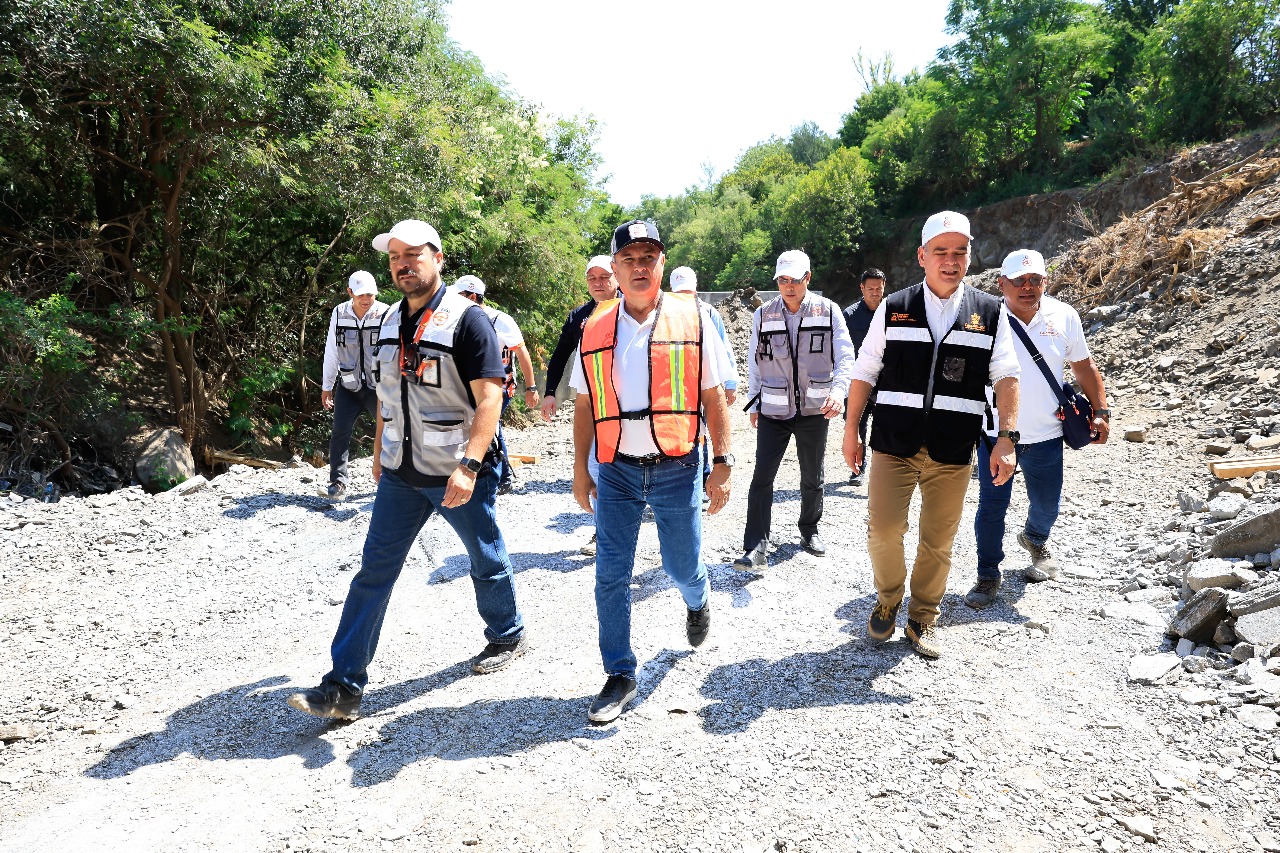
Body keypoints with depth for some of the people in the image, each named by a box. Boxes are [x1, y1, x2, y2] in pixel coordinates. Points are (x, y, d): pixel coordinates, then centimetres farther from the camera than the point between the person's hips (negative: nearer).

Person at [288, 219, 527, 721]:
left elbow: (490, 398, -20)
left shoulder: (467, 319, -13)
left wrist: (468, 466, -28)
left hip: (459, 474, -6)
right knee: (373, 571, 3)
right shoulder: (391, 321, 8)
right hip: (401, 473, 6)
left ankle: (507, 637, 39)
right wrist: (380, 452, 20)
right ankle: (344, 687, 9)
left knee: (487, 563, 13)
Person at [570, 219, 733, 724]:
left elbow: (713, 397, 0)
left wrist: (723, 464, -3)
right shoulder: (596, 328, 4)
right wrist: (580, 469, 9)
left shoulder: (692, 320, -2)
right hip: (616, 471, 2)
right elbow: (585, 405, 10)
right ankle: (620, 676, 18)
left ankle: (697, 600, 47)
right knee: (611, 575, 2)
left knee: (681, 567, 10)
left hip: (676, 468, -1)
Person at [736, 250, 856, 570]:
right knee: (761, 478, -7)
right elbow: (754, 362, 8)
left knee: (812, 478, 15)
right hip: (773, 411, 0)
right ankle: (756, 548, -3)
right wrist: (753, 404, 10)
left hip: (814, 411, 0)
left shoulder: (829, 311, -4)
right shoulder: (763, 315, 0)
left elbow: (845, 357, -8)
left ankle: (810, 532, 36)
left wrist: (838, 391, -25)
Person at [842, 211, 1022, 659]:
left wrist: (1007, 437, -9)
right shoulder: (893, 309, 4)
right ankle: (887, 602, 23)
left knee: (938, 542, 8)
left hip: (953, 451, 1)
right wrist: (851, 430, 5)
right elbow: (864, 371, 7)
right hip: (893, 442, 0)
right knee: (883, 530, -4)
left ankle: (924, 619, 28)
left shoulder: (990, 312, 5)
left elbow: (1005, 376, 2)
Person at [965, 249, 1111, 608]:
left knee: (1046, 504, 18)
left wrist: (1101, 411, 6)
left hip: (1046, 434, 3)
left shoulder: (1064, 316, -1)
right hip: (995, 432, -3)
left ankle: (1035, 539, 51)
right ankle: (988, 576, 14)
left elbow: (1084, 366, 10)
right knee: (992, 505, -1)